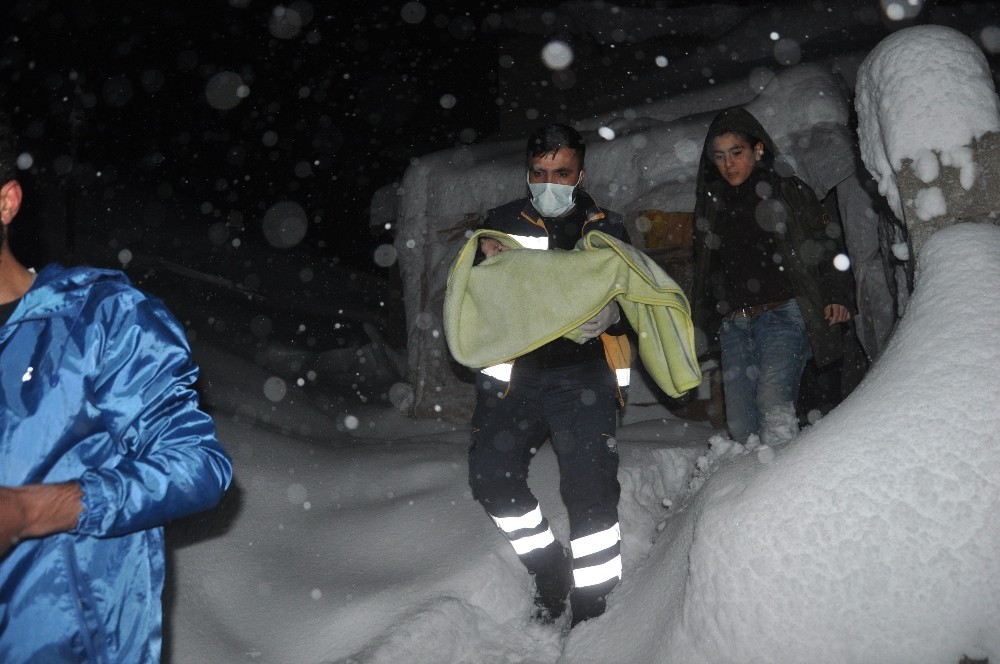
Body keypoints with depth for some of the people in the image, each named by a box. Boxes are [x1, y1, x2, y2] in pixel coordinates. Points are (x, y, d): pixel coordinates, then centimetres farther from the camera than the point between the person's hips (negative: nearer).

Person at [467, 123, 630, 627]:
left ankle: (591, 611, 5)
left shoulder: (607, 230, 9)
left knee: (590, 489, -10)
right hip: (514, 372, 2)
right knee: (491, 476, -4)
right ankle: (549, 566, 19)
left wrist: (609, 313, -15)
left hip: (583, 376, -1)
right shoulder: (502, 224, 7)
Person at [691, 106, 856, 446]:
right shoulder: (712, 205, 19)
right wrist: (704, 320, 17)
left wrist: (836, 296, -11)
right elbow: (704, 270, 24)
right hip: (734, 325, 5)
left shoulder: (788, 191, 8)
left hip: (783, 313, -4)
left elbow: (827, 243, 3)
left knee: (773, 401, -23)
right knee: (740, 424, -1)